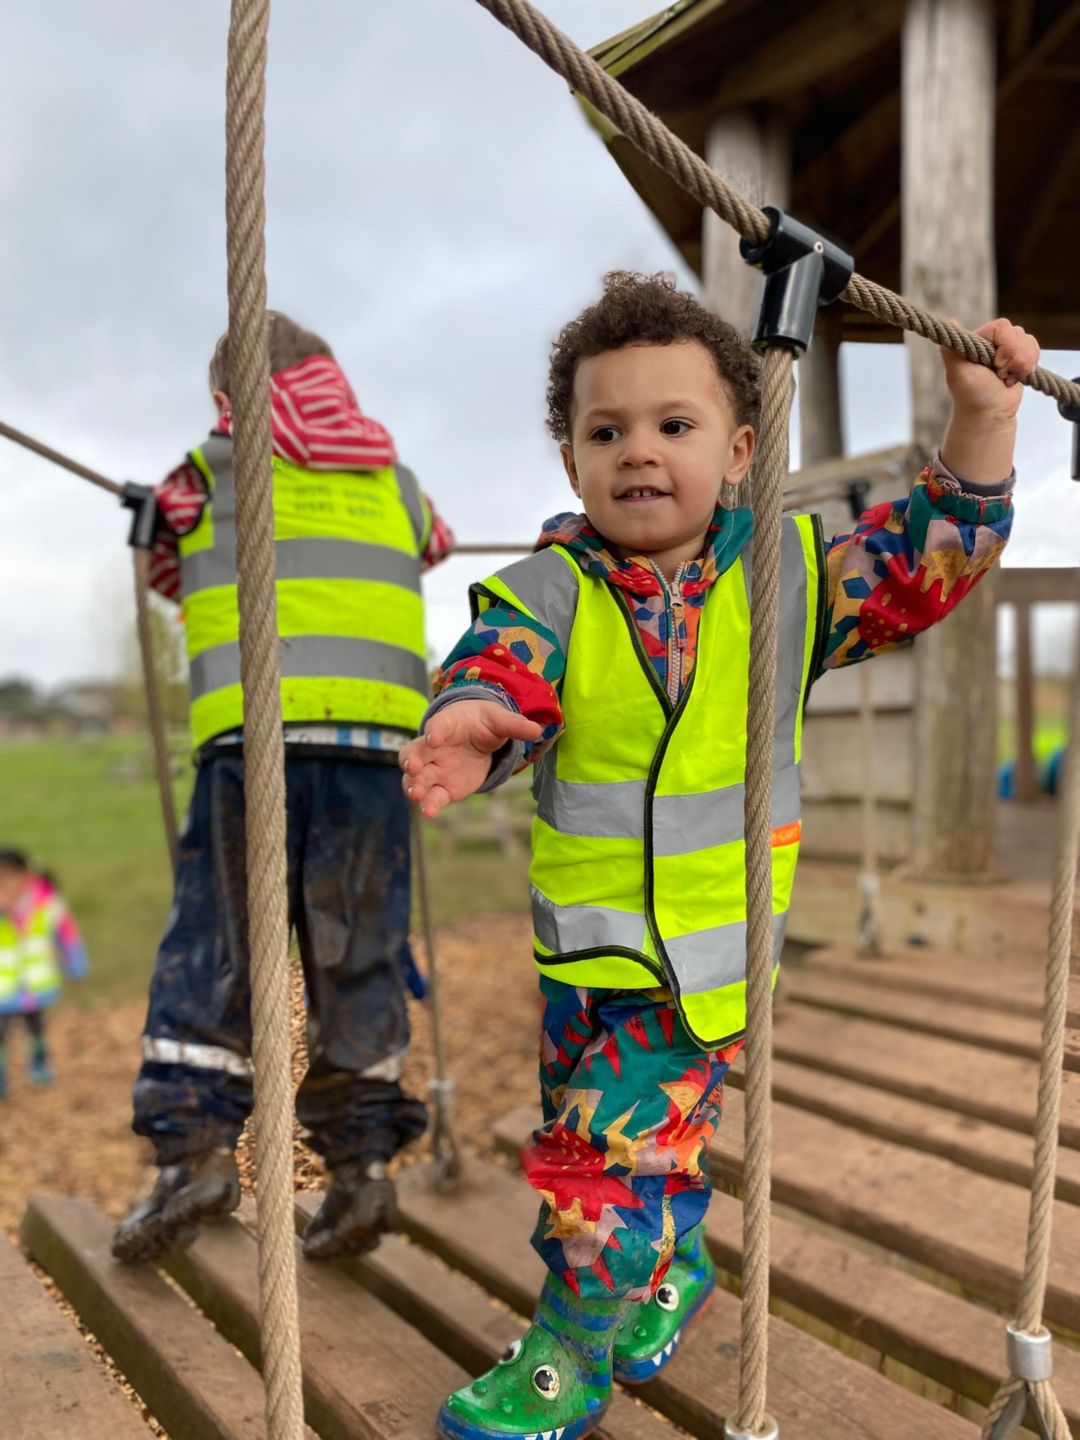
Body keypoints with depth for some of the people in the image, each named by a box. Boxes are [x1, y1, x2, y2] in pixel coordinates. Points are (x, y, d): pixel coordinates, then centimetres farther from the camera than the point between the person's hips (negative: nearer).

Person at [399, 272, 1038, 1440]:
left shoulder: (787, 576, -5)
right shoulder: (549, 591, -9)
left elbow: (929, 557, 4)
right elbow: (499, 669, -26)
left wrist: (982, 422, -5)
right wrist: (468, 728, -50)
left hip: (718, 946, -2)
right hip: (587, 947, 2)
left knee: (610, 1140, -6)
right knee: (647, 1137, 21)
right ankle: (676, 1268, 51)